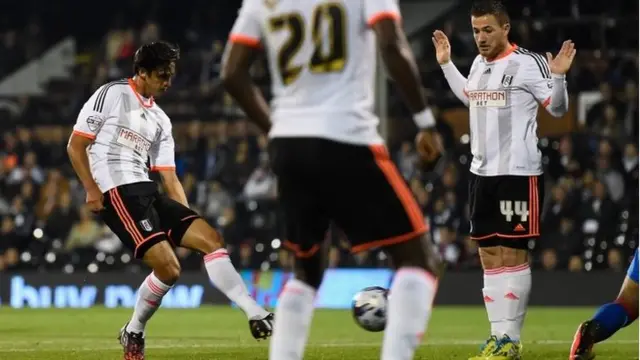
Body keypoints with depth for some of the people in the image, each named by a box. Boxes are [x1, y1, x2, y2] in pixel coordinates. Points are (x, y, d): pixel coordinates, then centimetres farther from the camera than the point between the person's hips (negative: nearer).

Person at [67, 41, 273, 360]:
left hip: (147, 192, 7)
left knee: (210, 238, -5)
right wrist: (91, 188, -13)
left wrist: (187, 219, 10)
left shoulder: (160, 120, 21)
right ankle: (133, 333, -2)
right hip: (117, 192, -7)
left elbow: (170, 178, 20)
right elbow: (75, 146, -2)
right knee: (168, 267, -21)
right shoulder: (110, 95, 1)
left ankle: (256, 315, -7)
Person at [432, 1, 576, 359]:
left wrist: (558, 77, -23)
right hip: (482, 172, 8)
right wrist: (446, 64, 33)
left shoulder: (527, 63, -10)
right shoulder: (479, 63, 12)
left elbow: (558, 108, -6)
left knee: (513, 255, -6)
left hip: (518, 172, -8)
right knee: (489, 256, 8)